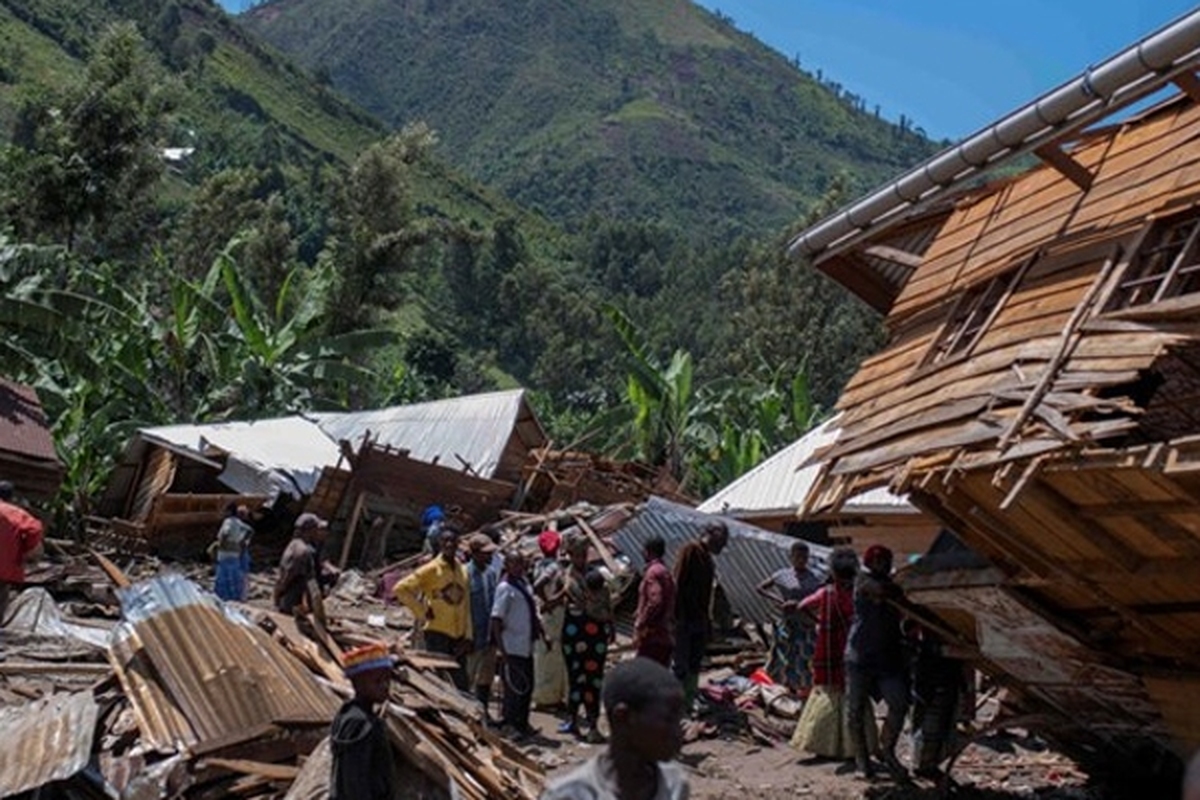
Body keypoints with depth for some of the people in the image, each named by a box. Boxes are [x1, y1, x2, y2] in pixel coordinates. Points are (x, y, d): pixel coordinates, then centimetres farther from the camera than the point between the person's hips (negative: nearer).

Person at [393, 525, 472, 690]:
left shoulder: (463, 570, 11)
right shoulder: (432, 569, -5)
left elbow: (466, 607, 12)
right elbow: (401, 588, -10)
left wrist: (468, 636, 5)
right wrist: (423, 611, -9)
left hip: (458, 635, 6)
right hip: (437, 633, -5)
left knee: (461, 684, 8)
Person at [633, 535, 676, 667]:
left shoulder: (653, 571, -10)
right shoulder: (665, 572, 19)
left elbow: (654, 603, -21)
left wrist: (639, 626, -17)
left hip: (652, 635, -10)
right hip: (665, 636, 10)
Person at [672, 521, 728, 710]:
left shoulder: (708, 559, 16)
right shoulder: (691, 549, -9)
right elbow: (678, 583, -16)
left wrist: (708, 619, 13)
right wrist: (680, 615, -19)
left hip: (700, 620, 9)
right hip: (685, 618, -9)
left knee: (694, 666, 13)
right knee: (682, 666, -5)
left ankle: (689, 703, 20)